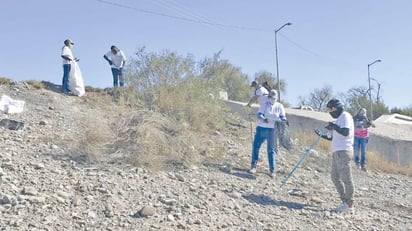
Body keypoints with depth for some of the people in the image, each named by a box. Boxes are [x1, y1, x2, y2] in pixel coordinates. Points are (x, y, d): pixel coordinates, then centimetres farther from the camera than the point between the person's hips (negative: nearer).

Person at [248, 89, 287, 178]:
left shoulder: (279, 106, 5)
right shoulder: (264, 104, 2)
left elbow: (283, 117, 2)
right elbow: (259, 114, -8)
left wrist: (281, 120, -22)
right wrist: (263, 119, -30)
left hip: (272, 130, 0)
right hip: (261, 128, 0)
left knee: (271, 150, 2)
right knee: (256, 146, -2)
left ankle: (272, 170, 8)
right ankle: (254, 166, 11)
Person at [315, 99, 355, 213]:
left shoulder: (345, 116, -6)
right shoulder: (339, 118, 23)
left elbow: (346, 132, -21)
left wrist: (335, 127, -35)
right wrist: (322, 135, 19)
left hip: (343, 151, -10)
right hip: (337, 152, 10)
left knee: (346, 178, -7)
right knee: (335, 176, 13)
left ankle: (349, 205, -3)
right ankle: (345, 201, 20)